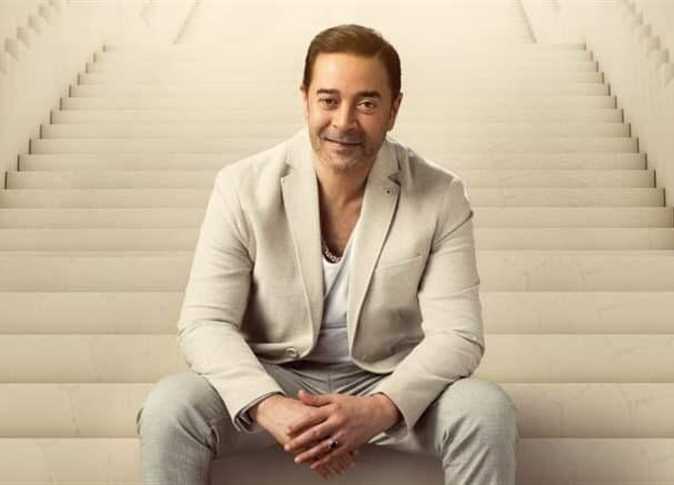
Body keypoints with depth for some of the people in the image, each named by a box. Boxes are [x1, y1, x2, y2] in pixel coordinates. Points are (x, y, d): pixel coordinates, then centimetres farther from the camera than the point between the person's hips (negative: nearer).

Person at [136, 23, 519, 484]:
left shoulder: (442, 196, -12)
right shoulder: (243, 187, -12)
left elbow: (457, 335, -15)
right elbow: (205, 324, -14)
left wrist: (381, 408, -33)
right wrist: (268, 407, -33)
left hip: (390, 382, 1)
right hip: (272, 377, 0)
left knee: (490, 412, -26)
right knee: (169, 408, -26)